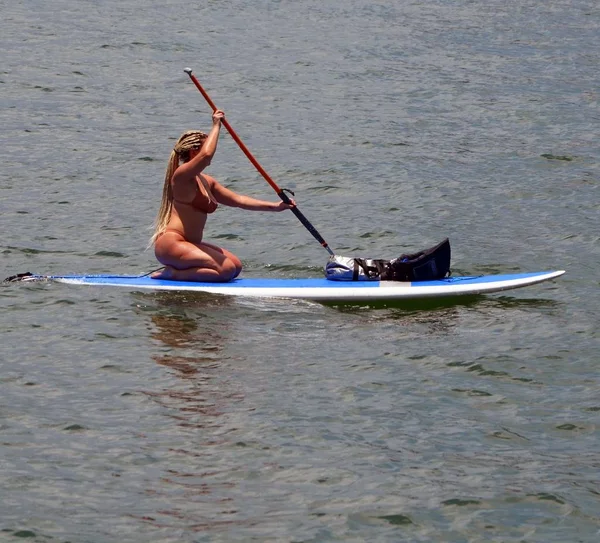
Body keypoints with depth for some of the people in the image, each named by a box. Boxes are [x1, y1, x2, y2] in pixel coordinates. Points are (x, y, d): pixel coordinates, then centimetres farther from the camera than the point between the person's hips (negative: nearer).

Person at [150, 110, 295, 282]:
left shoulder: (207, 182, 17)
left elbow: (237, 200, 20)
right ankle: (174, 274, -10)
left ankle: (175, 271, 6)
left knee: (236, 265, 8)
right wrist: (216, 125, -17)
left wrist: (275, 206, 15)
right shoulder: (182, 175, -11)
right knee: (226, 269, -18)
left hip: (190, 243, 10)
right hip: (171, 244, -10)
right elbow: (206, 154, -31)